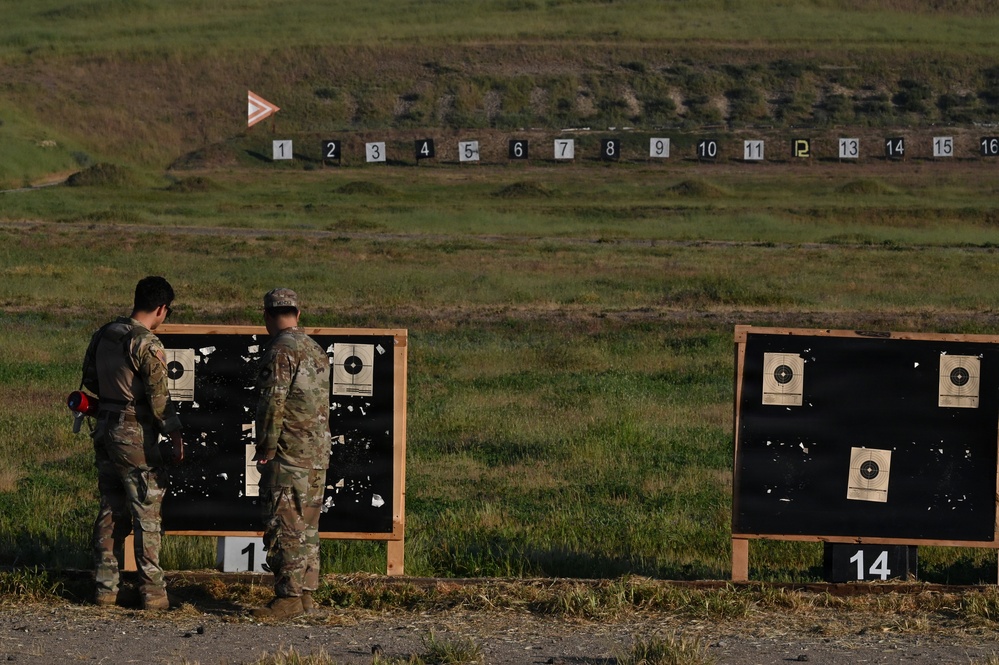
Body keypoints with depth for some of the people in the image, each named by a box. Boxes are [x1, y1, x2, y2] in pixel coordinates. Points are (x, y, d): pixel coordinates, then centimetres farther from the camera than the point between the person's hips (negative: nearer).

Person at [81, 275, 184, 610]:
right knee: (146, 514, 0)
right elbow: (159, 397, -16)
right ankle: (152, 591, 3)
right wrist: (175, 434, -8)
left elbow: (90, 380, 16)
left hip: (105, 429, 7)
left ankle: (105, 587, 14)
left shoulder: (103, 335, 6)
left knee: (110, 511, 13)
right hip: (136, 435, -7)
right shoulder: (147, 344, -17)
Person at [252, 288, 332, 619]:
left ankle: (289, 597, -7)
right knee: (307, 526, 13)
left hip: (289, 455, -9)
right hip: (318, 454, 9)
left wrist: (265, 448, -11)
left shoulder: (281, 350, -13)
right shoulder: (316, 350, 15)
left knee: (285, 526, -6)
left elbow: (272, 403, -18)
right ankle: (306, 592, 16)